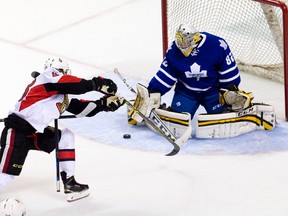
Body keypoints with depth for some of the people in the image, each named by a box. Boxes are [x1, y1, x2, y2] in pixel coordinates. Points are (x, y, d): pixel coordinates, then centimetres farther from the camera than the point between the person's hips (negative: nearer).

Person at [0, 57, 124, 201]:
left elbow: (81, 108, 17)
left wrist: (105, 103, 9)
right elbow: (74, 85, -19)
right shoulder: (48, 76, -5)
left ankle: (69, 182, 7)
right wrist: (96, 84, -16)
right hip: (17, 131, -9)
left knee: (66, 136, 7)